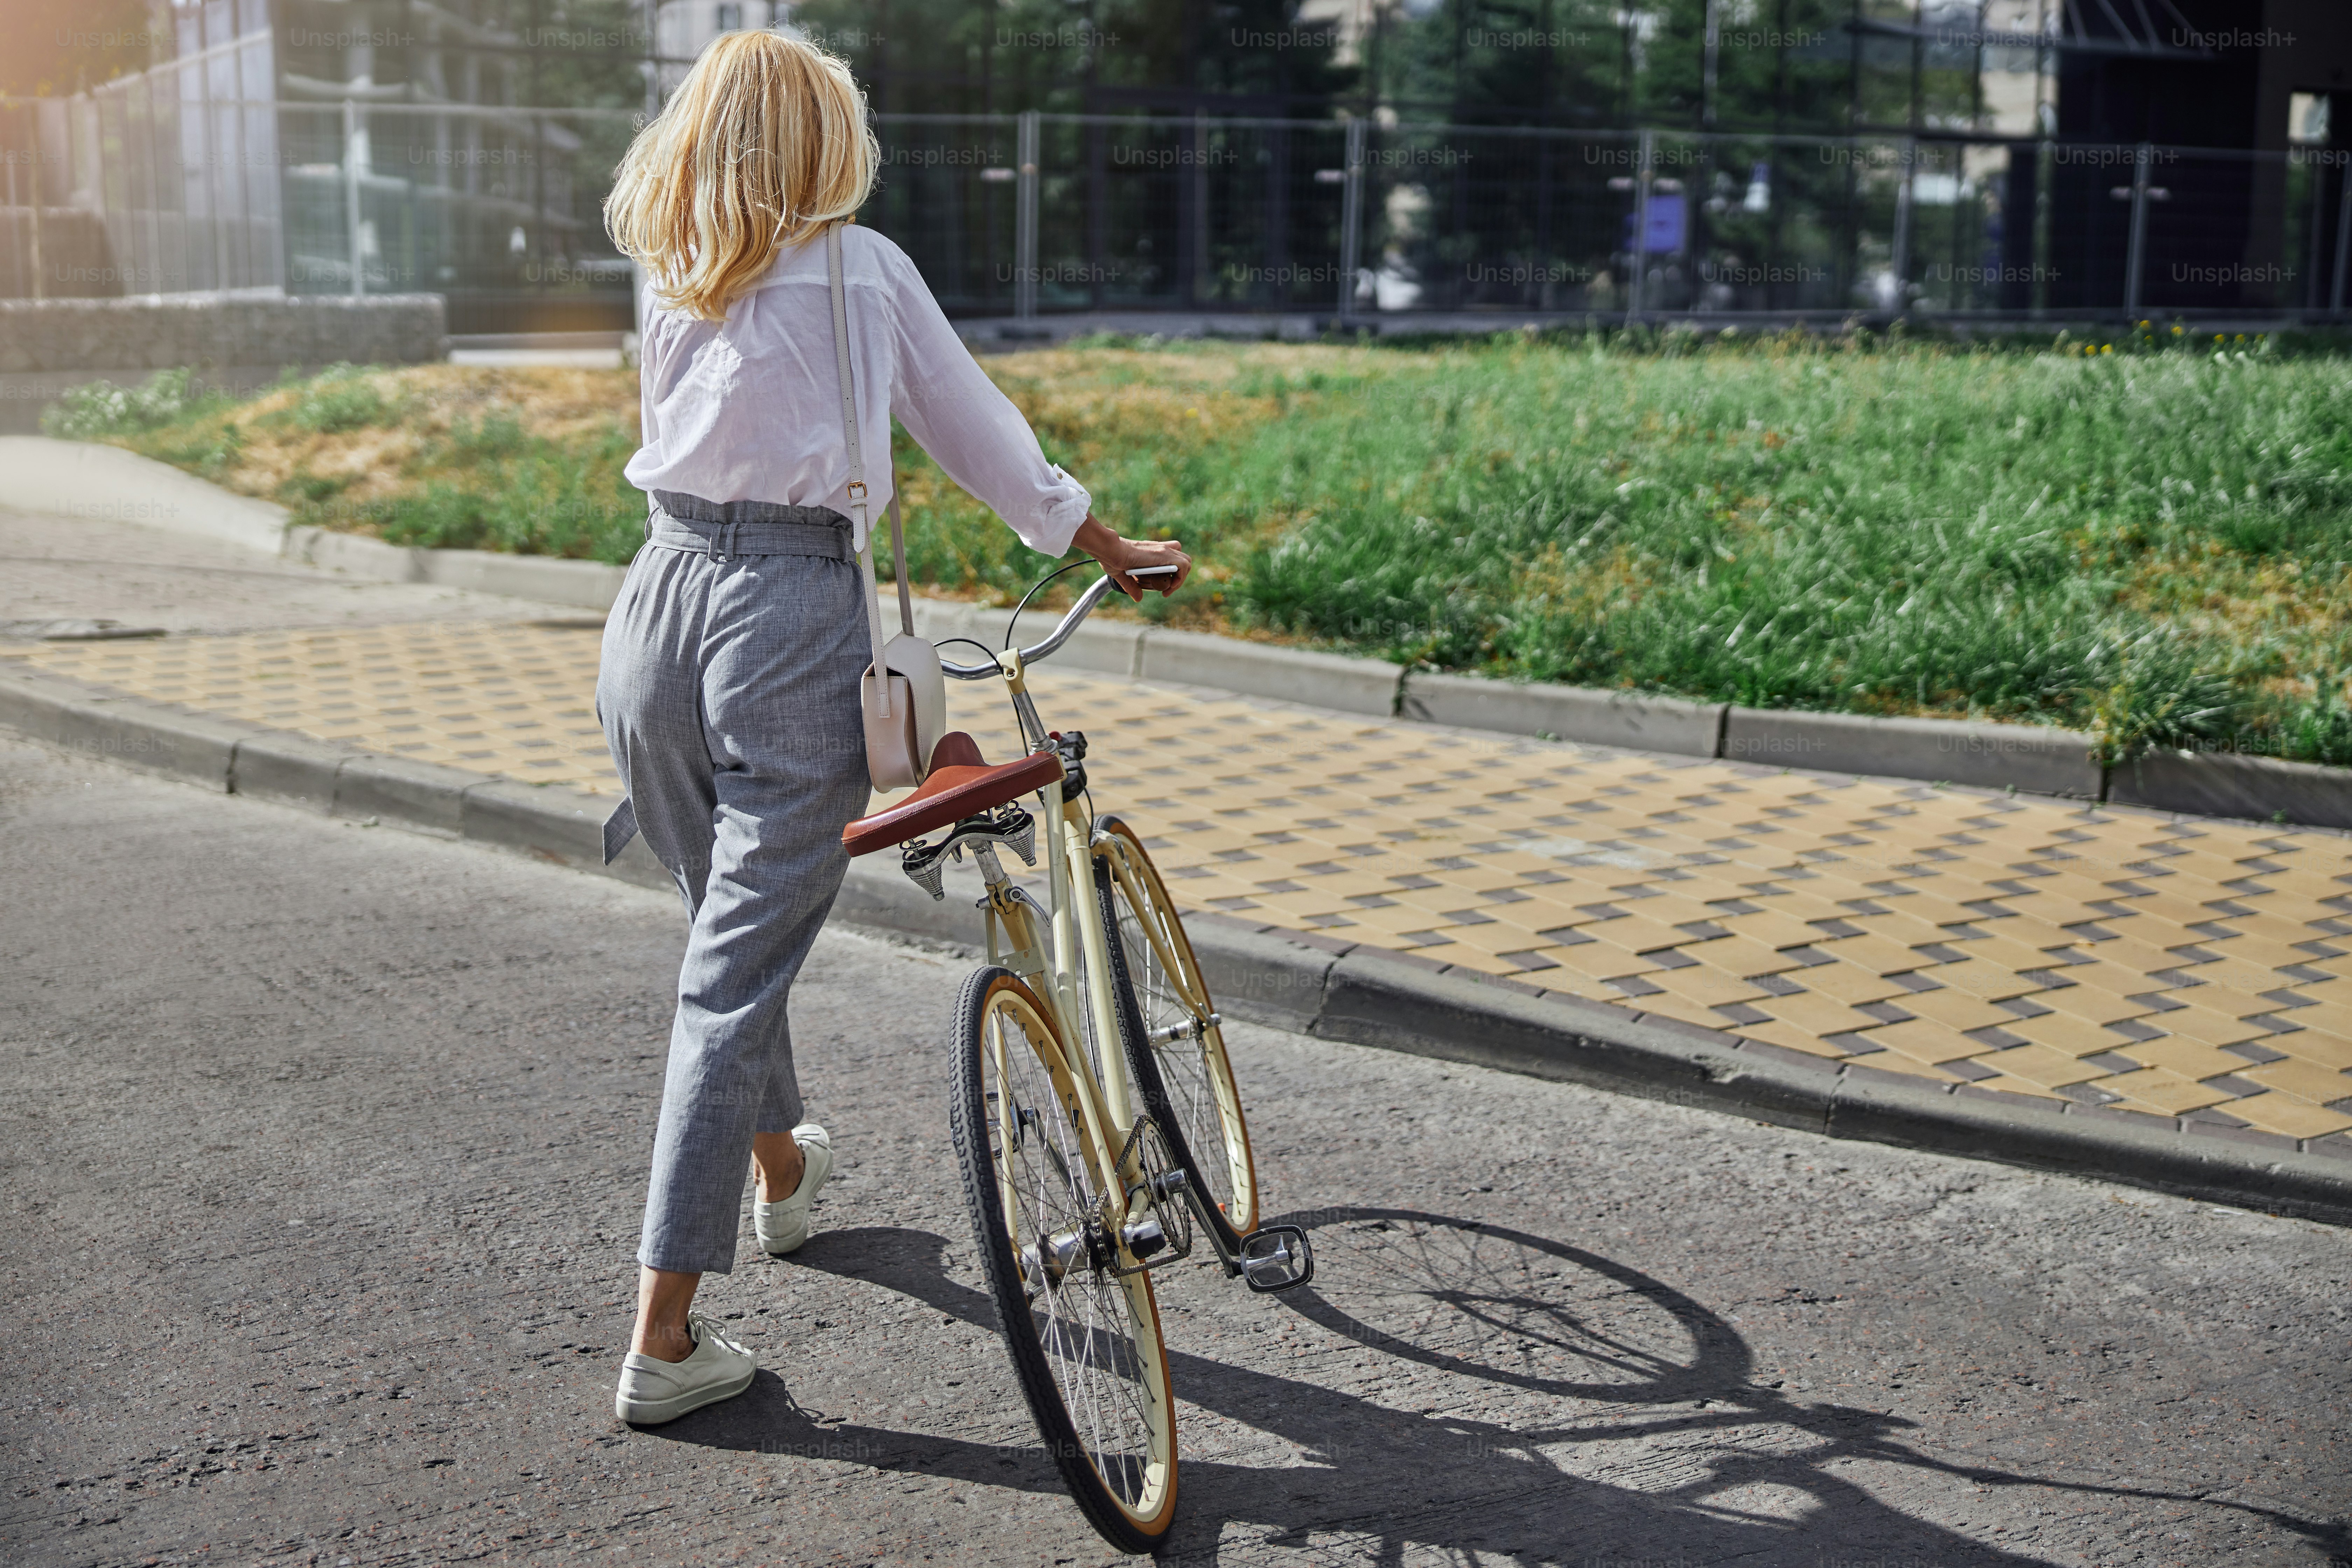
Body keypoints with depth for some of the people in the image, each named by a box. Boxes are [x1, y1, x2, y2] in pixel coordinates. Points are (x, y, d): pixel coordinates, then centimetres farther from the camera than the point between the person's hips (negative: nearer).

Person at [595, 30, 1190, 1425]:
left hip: (660, 598, 5)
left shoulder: (669, 288, 12)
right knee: (739, 973, -3)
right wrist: (1113, 546, 21)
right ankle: (665, 1338, -3)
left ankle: (781, 1167, 49)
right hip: (792, 621, -5)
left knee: (729, 925, 24)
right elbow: (977, 431, 8)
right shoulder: (860, 266, 1)